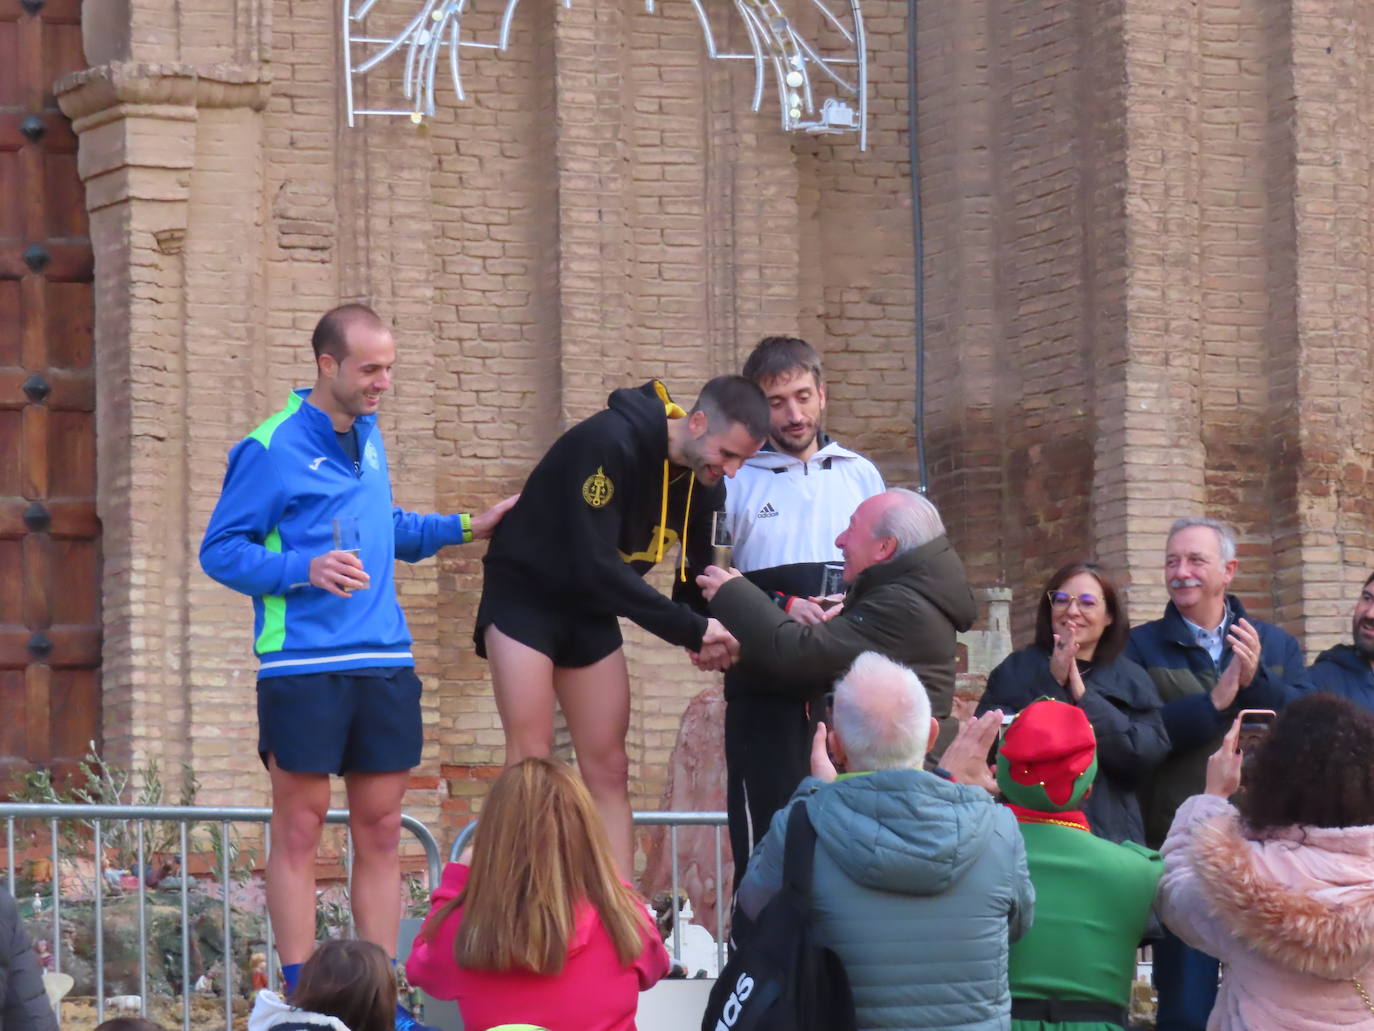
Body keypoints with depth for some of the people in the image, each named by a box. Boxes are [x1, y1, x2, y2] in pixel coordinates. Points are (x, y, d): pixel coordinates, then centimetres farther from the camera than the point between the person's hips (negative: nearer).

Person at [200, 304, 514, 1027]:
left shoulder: (367, 437, 15)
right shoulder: (272, 449, -8)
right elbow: (220, 551, -9)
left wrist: (462, 528, 24)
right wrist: (306, 569, -21)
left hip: (384, 662, 7)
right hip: (304, 665, -7)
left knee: (381, 829, 6)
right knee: (300, 827, -3)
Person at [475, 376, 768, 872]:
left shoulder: (704, 483, -5)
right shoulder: (609, 443, -29)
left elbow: (693, 576, 6)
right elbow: (593, 566, -33)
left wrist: (706, 636, -17)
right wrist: (692, 629, -32)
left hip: (590, 610, 7)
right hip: (524, 595, -7)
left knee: (608, 770, 1)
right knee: (531, 762, -10)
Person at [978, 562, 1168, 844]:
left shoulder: (1132, 681, 9)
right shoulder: (1015, 670, 8)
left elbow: (1149, 753, -7)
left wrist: (1084, 695, -12)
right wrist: (1052, 686, -11)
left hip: (1109, 830, 1)